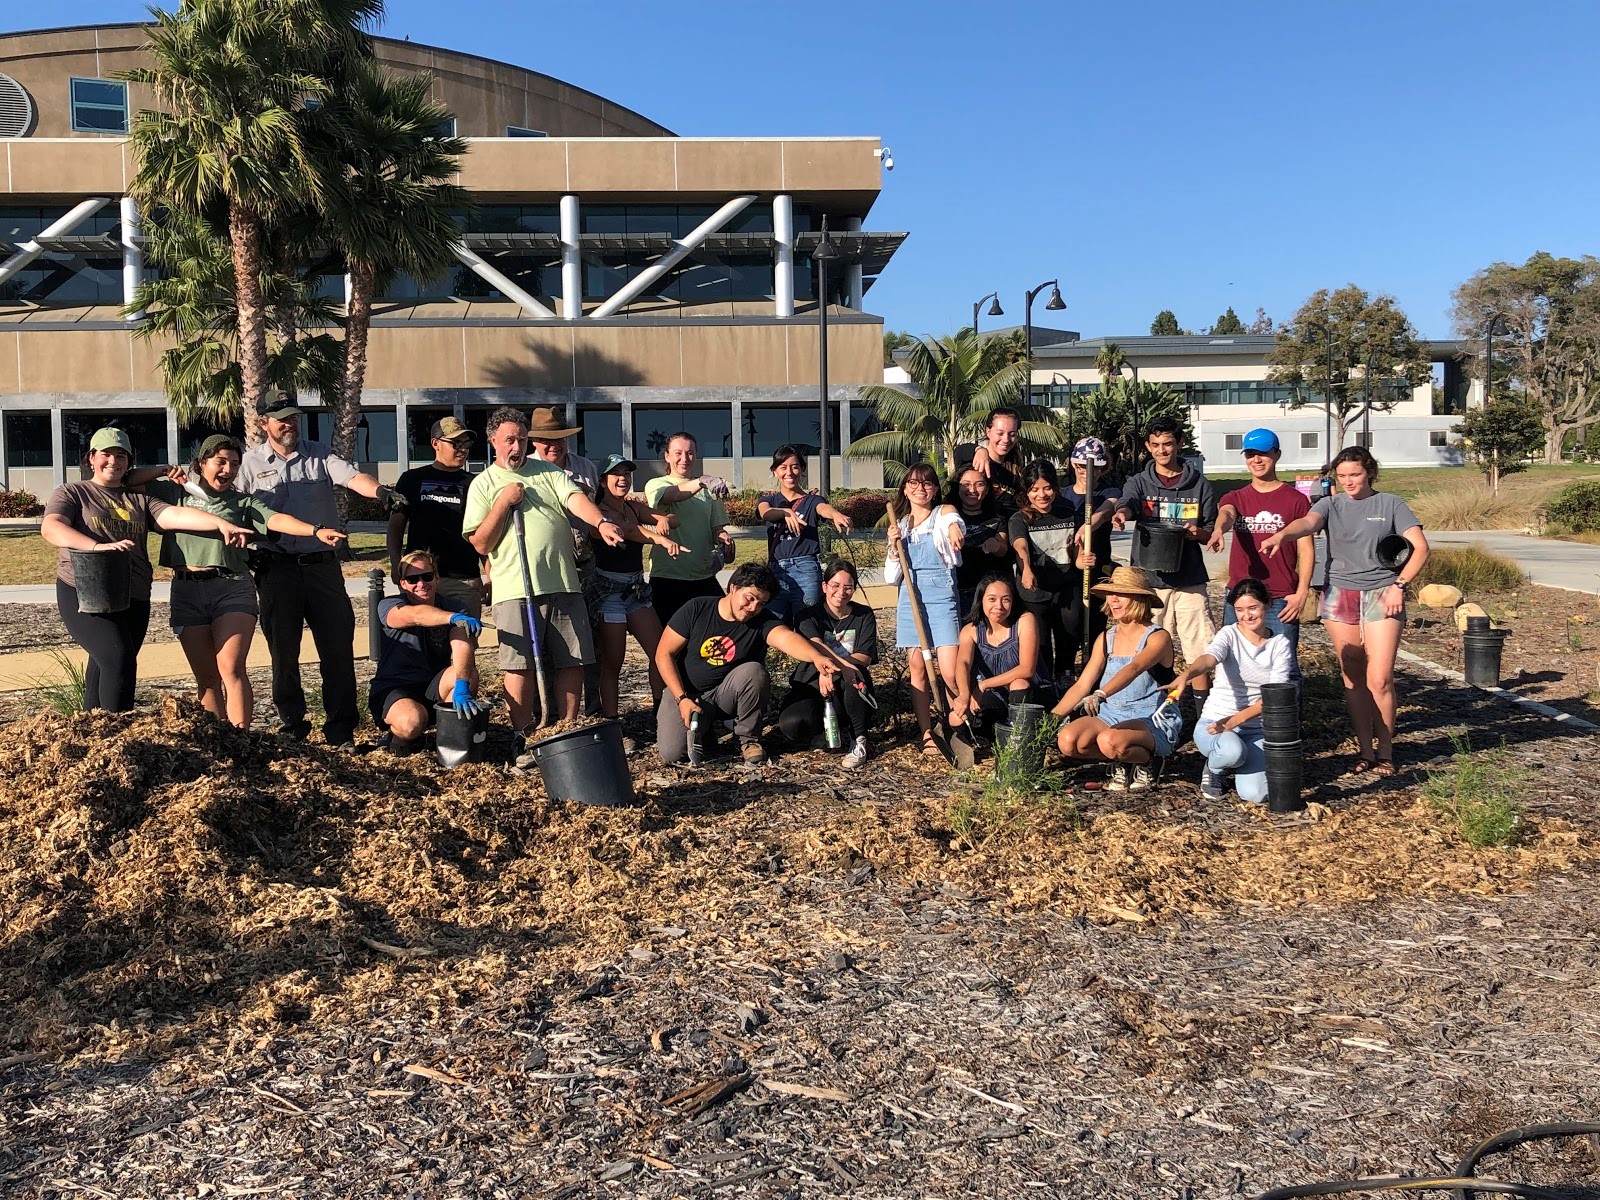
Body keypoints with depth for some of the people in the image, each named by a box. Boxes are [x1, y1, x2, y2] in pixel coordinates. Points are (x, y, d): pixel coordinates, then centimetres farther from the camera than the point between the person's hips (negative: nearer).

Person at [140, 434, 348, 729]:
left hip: (232, 587, -1)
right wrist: (163, 471, 6)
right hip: (187, 591, 2)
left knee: (231, 669, -14)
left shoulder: (243, 503, 14)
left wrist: (316, 531, -18)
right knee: (207, 677, 4)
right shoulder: (175, 492, 17)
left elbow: (277, 520, -2)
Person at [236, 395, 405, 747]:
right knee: (283, 648, 6)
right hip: (276, 568, 0)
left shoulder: (319, 454, 9)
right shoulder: (251, 462, 8)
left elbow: (352, 477, -8)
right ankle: (291, 724, 19)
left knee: (338, 645, -1)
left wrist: (380, 491, -29)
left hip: (322, 563, 1)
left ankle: (341, 729, 5)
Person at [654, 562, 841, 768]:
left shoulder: (762, 622, -14)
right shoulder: (696, 609, -13)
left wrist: (817, 657, -58)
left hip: (726, 693, 0)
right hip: (685, 692, 0)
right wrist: (683, 699, -17)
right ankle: (703, 727, 14)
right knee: (672, 754, -22)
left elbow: (786, 637, -37)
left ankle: (748, 739, -7)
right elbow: (664, 653, -8)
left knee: (753, 671, -31)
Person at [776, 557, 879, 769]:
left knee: (851, 676, -37)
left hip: (849, 690, 0)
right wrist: (842, 662, -47)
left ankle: (859, 741, -14)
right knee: (791, 724, -32)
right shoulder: (809, 616, -2)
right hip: (812, 686, 0)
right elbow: (815, 646, -25)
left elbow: (866, 657, -10)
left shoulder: (864, 616, 4)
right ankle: (842, 731, 1)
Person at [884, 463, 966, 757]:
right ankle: (927, 735, 11)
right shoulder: (900, 525, 13)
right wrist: (893, 545, -5)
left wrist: (955, 530, -52)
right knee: (918, 669, 4)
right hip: (910, 598, 4)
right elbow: (891, 577, 11)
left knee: (950, 673, -11)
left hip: (942, 596, -4)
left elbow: (955, 522, -27)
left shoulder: (944, 513, 1)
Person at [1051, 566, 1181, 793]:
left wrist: (1100, 695, -47)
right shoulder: (1106, 639, 9)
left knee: (1110, 741, -37)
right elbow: (1082, 685, 4)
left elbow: (1134, 668, -29)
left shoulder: (1158, 637, -9)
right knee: (1067, 741, -23)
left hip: (1153, 722, -5)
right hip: (1111, 717, 6)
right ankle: (1120, 763, 3)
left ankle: (1142, 765, -4)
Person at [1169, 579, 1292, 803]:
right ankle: (1214, 770, 0)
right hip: (1214, 724, -2)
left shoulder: (1280, 644, 1)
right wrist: (1185, 675, -54)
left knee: (1255, 795, -21)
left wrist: (1236, 719, -22)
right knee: (1233, 751, -37)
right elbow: (1209, 658, -30)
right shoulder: (1229, 634, -7)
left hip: (1256, 728, 2)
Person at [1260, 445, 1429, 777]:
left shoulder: (1390, 505, 6)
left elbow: (1420, 547, 0)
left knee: (1380, 679, -7)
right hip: (1339, 595, 2)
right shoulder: (1330, 505, 7)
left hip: (1381, 595, -2)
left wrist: (1399, 585, -11)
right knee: (1353, 679, 6)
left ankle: (1385, 753, 7)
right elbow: (1307, 522, -16)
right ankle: (1365, 750, 16)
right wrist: (1281, 535, -38)